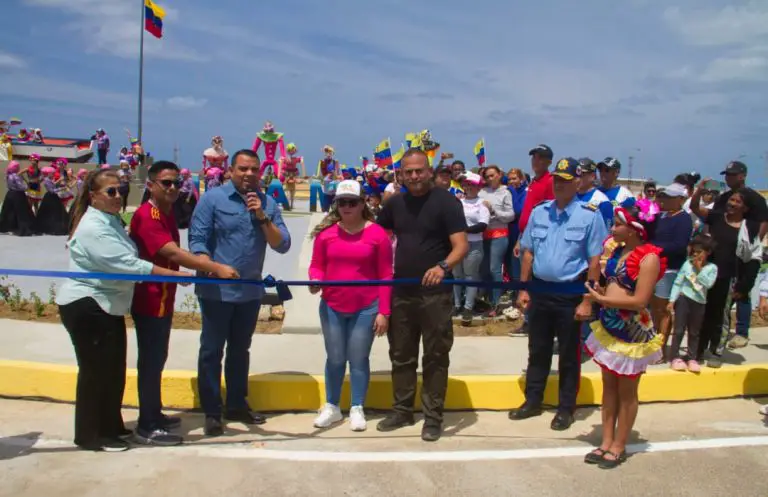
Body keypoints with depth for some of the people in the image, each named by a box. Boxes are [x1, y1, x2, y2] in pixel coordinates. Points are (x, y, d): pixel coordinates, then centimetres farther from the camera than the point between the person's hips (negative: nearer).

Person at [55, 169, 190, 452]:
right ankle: (90, 435, 11)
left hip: (108, 305, 9)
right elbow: (129, 265, -27)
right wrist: (178, 275, -27)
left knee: (113, 370, 14)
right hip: (86, 307, -9)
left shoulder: (112, 220, 10)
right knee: (96, 371, -2)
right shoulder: (93, 229, -20)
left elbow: (123, 263, 15)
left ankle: (110, 427, 28)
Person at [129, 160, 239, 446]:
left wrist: (204, 265, 5)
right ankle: (147, 428, 5)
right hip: (149, 300, -10)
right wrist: (216, 268, -39)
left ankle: (154, 414, 29)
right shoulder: (147, 216, -20)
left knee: (158, 358, 17)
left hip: (163, 299, 10)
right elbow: (173, 254, -33)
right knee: (151, 360, -3)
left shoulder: (167, 214, 12)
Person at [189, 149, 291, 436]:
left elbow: (282, 246, -2)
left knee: (240, 350, 16)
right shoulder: (212, 199, -5)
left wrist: (262, 217, -13)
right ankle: (211, 412, 12)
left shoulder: (268, 204, 5)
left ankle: (237, 405, 29)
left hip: (250, 291, 4)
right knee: (211, 350, 2)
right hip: (216, 290, -4)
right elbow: (197, 240, -11)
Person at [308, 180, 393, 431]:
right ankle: (331, 407, 26)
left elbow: (385, 276, -4)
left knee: (359, 359, 6)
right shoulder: (325, 232, 0)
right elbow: (316, 266, 6)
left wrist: (384, 312, -7)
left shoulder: (377, 234, -6)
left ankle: (357, 409, 20)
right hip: (331, 307, 2)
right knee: (335, 358, 12)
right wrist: (315, 280, -17)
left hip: (366, 308, -2)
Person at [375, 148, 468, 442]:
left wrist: (443, 266, -35)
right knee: (401, 355, 13)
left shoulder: (446, 202, -8)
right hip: (401, 291, 5)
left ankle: (433, 417, 13)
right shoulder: (395, 203, 8)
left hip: (435, 293, -5)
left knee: (435, 357, 4)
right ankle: (402, 411, 25)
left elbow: (461, 245, -16)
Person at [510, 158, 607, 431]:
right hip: (539, 290, 4)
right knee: (537, 350, 14)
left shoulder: (589, 216, -10)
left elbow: (595, 261, -10)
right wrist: (523, 289, 5)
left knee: (569, 355, 8)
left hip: (570, 294, -4)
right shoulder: (539, 212, 4)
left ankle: (566, 408, 20)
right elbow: (528, 253, 9)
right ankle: (533, 401, 27)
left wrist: (587, 301, -13)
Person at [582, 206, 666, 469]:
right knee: (609, 386, 15)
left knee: (626, 392, 8)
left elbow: (640, 301, -22)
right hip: (608, 326, 8)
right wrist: (599, 290, -1)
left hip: (632, 332, -7)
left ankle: (618, 446, 21)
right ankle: (606, 441, 26)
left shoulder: (649, 258, -17)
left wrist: (601, 299, -19)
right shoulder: (618, 250, 5)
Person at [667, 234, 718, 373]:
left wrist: (699, 270, -15)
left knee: (694, 333, 11)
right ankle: (675, 358, 4)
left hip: (699, 303, 1)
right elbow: (678, 282, -1)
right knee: (679, 330, -1)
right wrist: (672, 300, -5)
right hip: (683, 299, -1)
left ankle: (692, 359, 18)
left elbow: (708, 284, -16)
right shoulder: (687, 264, -2)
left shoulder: (712, 268, -1)